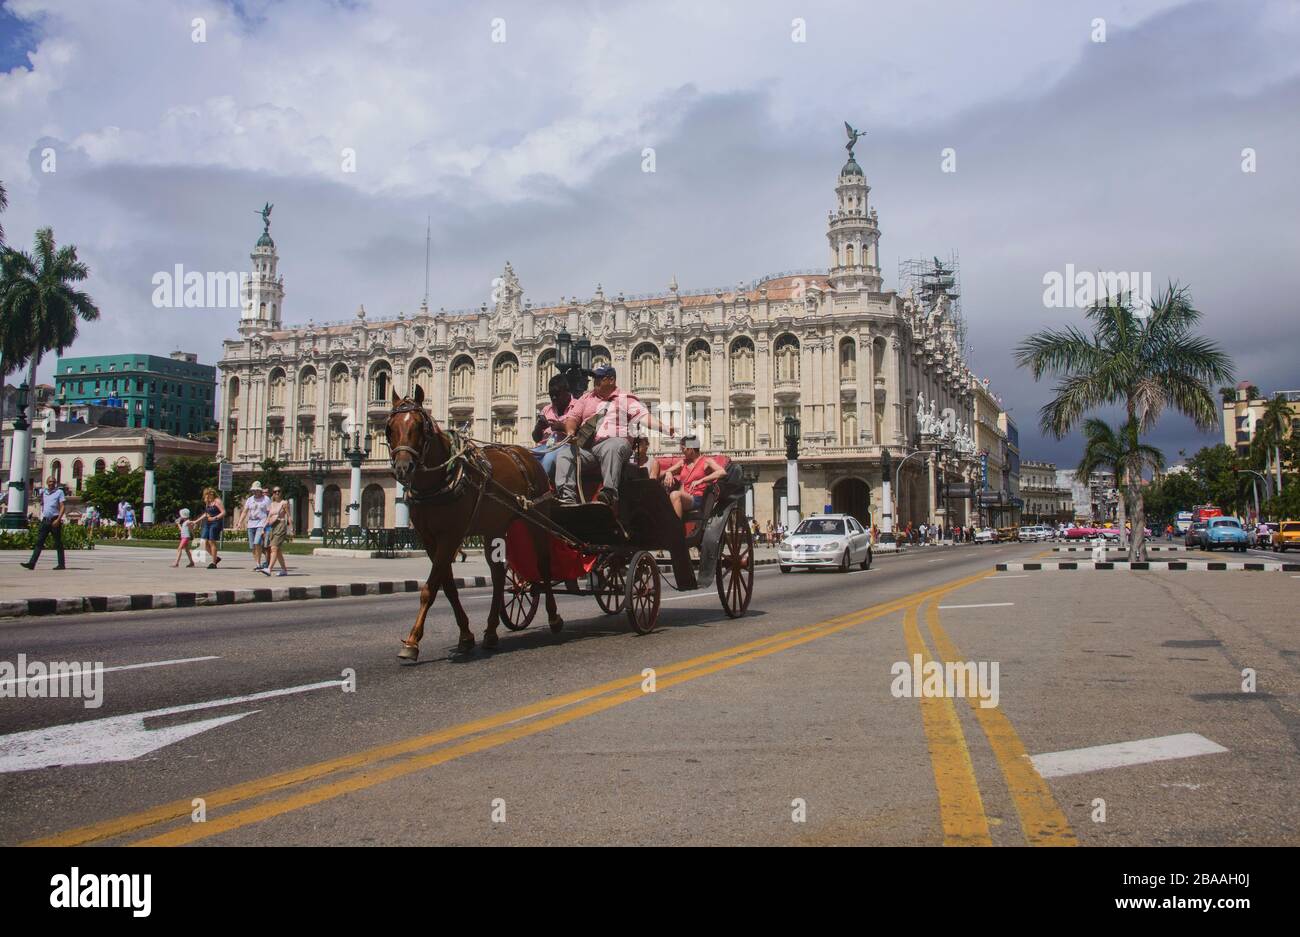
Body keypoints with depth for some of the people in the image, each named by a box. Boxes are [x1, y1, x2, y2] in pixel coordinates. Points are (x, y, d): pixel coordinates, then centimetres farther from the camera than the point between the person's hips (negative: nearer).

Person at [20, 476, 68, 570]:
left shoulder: (59, 492, -1)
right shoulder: (43, 492, 13)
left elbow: (63, 507, -8)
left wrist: (58, 520, -17)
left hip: (55, 521, -5)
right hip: (45, 520, 5)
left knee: (58, 543, 1)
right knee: (39, 542, -3)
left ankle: (61, 564, 6)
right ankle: (32, 563, -7)